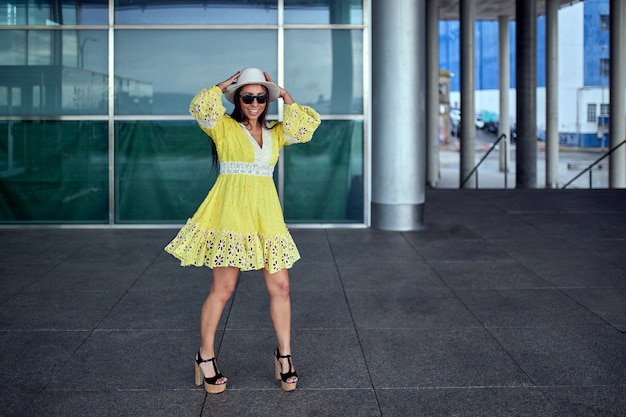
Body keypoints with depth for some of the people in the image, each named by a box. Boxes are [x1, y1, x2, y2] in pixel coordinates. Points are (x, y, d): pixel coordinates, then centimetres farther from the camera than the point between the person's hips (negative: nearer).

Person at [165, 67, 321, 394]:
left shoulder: (275, 133, 16)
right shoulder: (224, 127, 2)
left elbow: (308, 125, 5)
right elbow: (201, 109, -16)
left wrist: (285, 96, 9)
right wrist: (224, 85, -2)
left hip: (266, 213, 5)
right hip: (231, 210, -5)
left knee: (280, 286, 3)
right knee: (223, 288, -2)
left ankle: (284, 355, 18)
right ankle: (205, 358, 13)